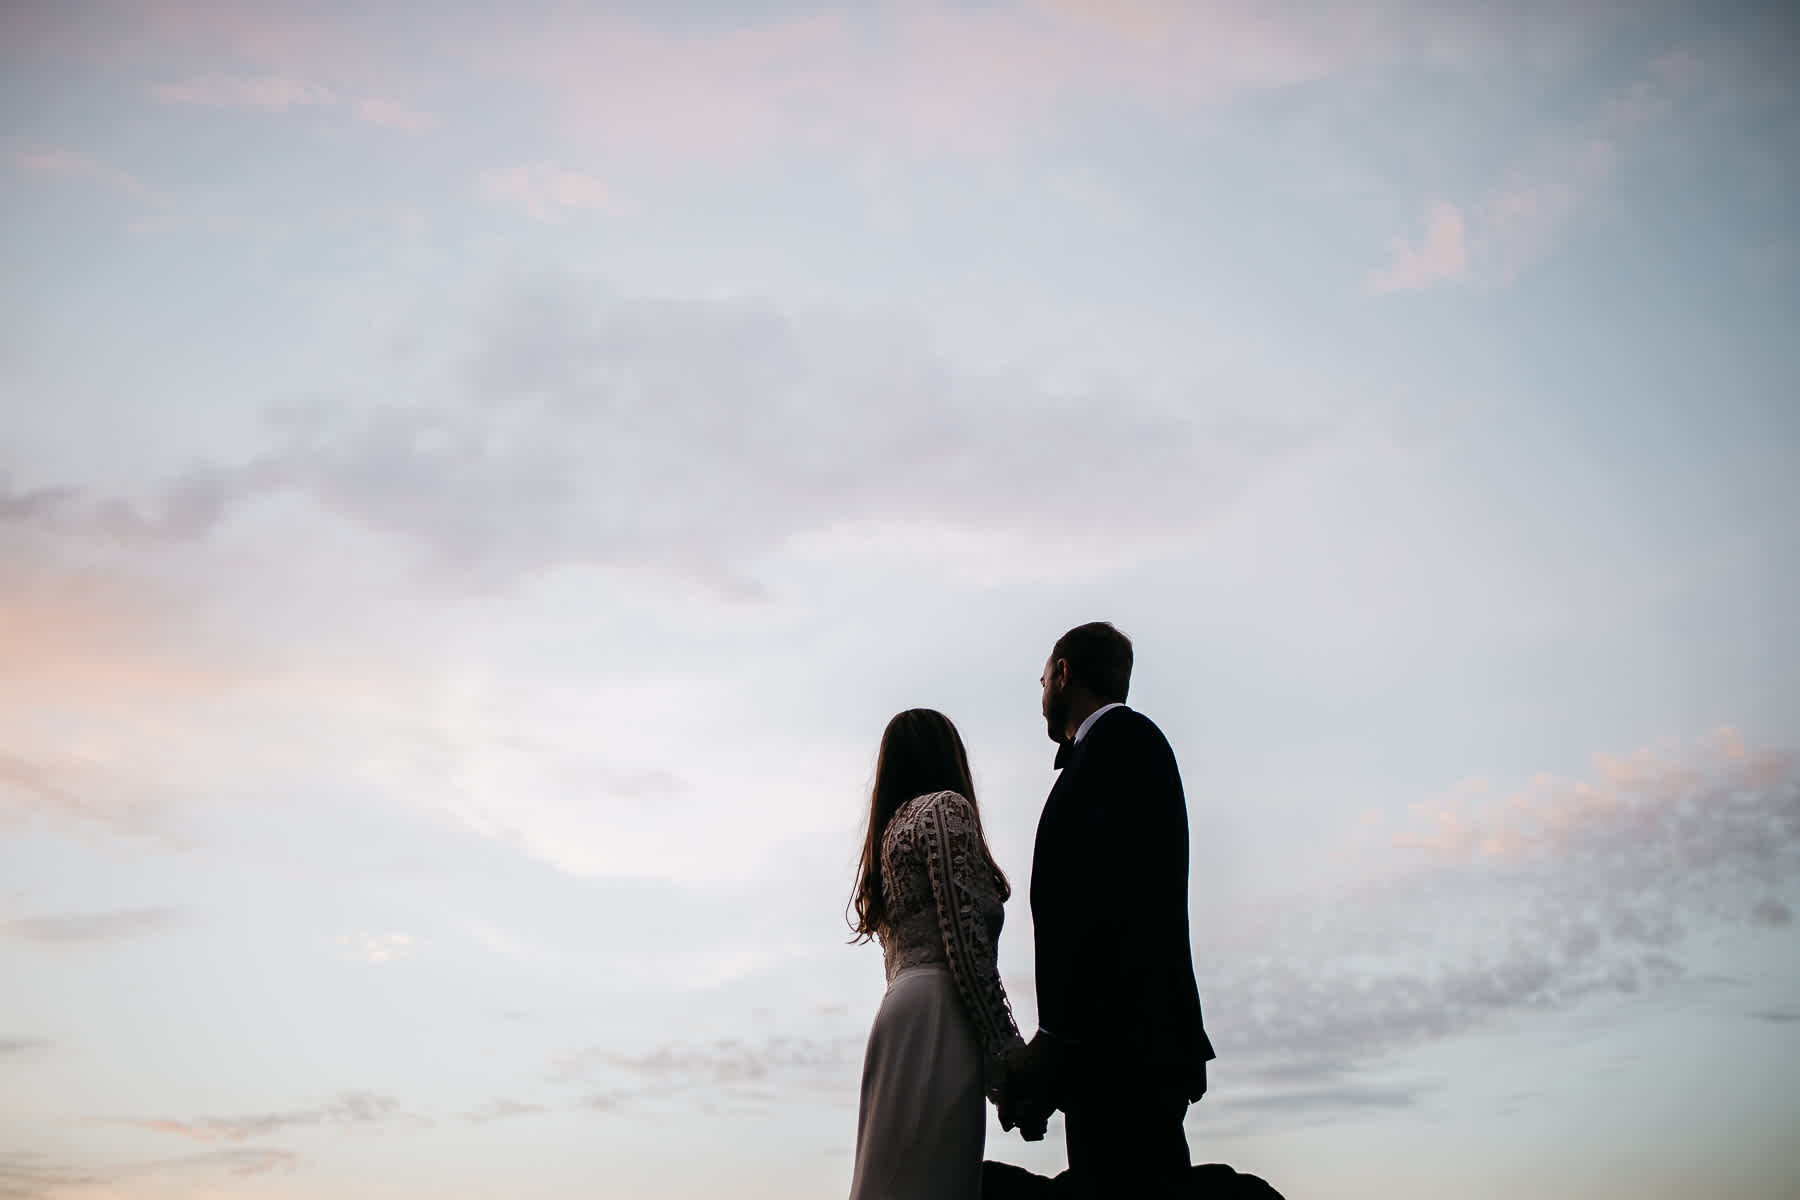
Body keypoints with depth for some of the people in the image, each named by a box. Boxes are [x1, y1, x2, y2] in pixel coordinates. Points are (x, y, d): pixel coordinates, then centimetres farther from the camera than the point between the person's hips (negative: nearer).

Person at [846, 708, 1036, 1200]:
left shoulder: (892, 827, 27)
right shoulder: (945, 807, 1)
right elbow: (965, 938, -11)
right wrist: (1007, 1054, -13)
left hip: (899, 1013, 9)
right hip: (939, 1016, -9)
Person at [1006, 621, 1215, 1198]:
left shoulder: (1123, 737, -2)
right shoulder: (1119, 746, 26)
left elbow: (1112, 893, -16)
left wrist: (1055, 1035, -17)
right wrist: (1054, 1046, 16)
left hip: (1123, 1042, -9)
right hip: (1112, 1050, 9)